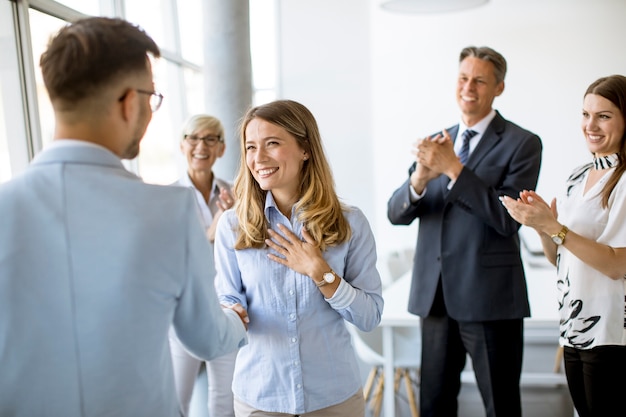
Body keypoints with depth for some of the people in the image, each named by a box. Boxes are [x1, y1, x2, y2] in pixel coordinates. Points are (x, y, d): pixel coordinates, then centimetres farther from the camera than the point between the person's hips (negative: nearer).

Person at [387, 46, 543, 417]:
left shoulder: (523, 143, -5)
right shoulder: (435, 143, 10)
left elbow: (508, 219, -16)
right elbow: (396, 213, 1)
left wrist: (453, 168, -21)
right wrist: (420, 178, -20)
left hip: (490, 297, -4)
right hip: (435, 295, 5)